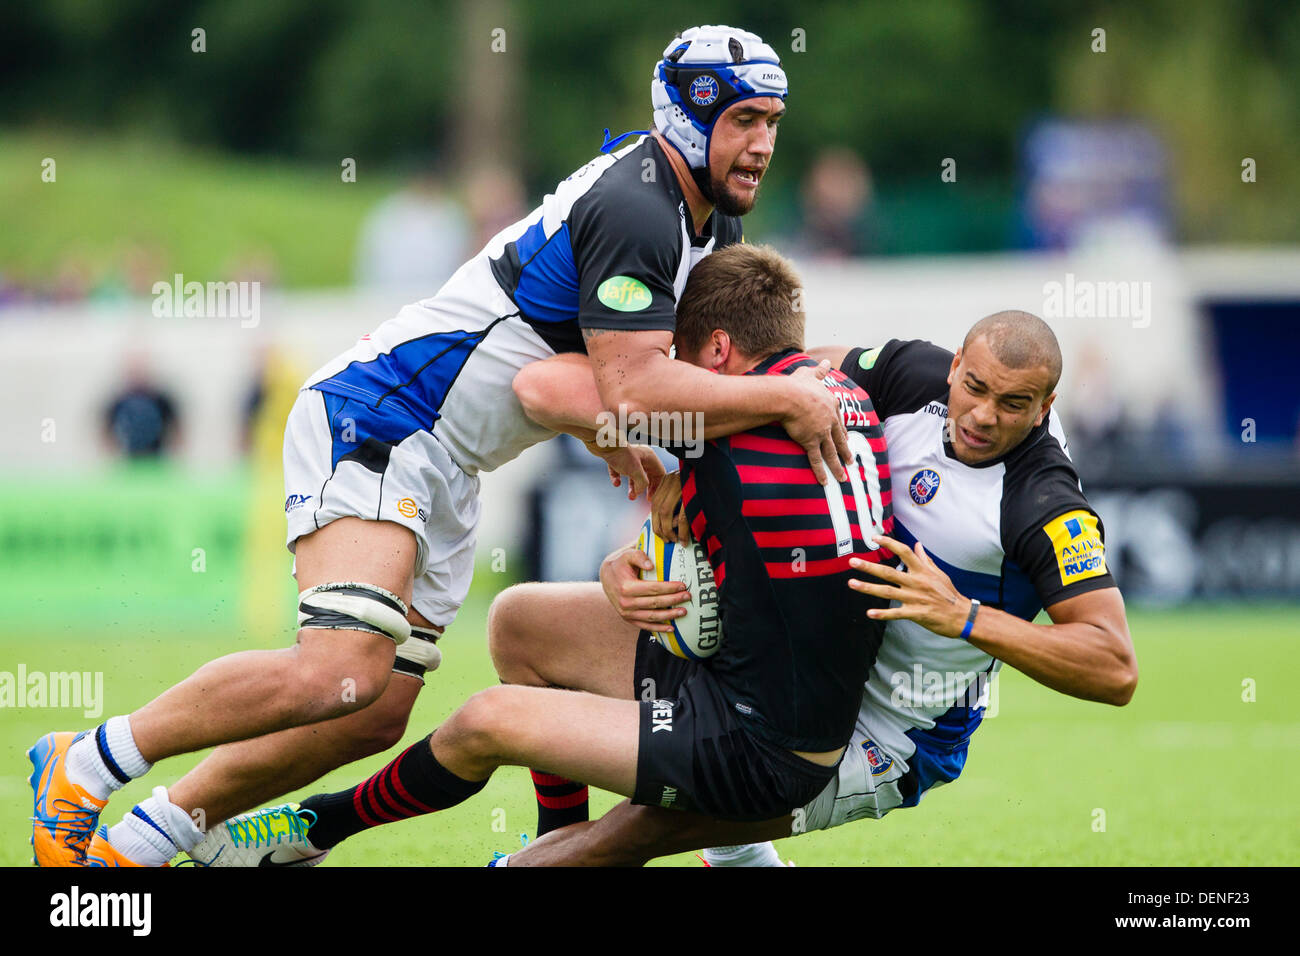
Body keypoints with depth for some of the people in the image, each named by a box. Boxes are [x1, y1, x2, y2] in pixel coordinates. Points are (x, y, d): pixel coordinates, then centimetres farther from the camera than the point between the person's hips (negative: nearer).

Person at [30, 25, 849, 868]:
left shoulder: (715, 226, 11)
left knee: (374, 717, 6)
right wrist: (785, 398, -25)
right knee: (339, 676, -27)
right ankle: (82, 765, -12)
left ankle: (134, 843, 17)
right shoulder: (633, 209, -21)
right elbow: (634, 390, -30)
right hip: (374, 418, -10)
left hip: (445, 474, 10)